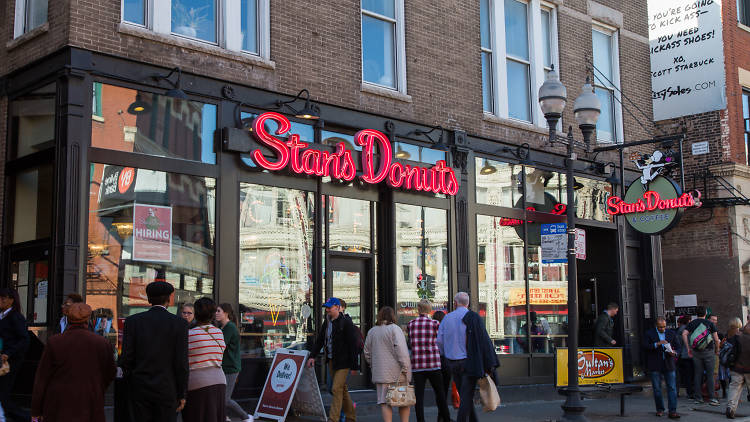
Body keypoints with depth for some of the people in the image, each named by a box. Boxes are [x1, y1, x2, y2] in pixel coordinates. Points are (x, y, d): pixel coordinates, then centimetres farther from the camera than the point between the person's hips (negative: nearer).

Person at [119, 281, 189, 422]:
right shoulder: (179, 323, -4)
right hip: (167, 389, -1)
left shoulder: (132, 321, 0)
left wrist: (129, 383, 13)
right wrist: (181, 394, 1)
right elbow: (181, 362, -7)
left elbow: (125, 359, -2)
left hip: (139, 389, 2)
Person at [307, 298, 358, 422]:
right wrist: (312, 356, 6)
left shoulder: (346, 323, -12)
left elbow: (353, 344, -13)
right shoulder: (326, 323, 12)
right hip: (331, 360, 8)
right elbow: (319, 340, 17)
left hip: (343, 362, -8)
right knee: (342, 389, 14)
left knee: (336, 389, -11)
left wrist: (353, 365, -15)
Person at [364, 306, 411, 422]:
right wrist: (405, 367, -12)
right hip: (396, 371, -4)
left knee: (385, 401, 3)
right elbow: (400, 349, -14)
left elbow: (367, 353, 15)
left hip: (380, 373, 4)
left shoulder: (371, 331, 11)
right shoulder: (394, 329, -6)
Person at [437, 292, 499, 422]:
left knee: (465, 396, 15)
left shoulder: (446, 319, 3)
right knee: (467, 397, -2)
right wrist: (490, 365, -7)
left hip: (452, 364, 4)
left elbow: (439, 341, 5)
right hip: (469, 362, -4)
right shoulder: (473, 317, -9)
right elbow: (484, 340, -11)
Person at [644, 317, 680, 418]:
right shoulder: (649, 334, 1)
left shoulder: (671, 333, 10)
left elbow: (678, 346, 11)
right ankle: (660, 409, 18)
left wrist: (674, 352, -10)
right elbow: (645, 346, -8)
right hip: (655, 366, -1)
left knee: (672, 388, -6)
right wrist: (657, 344, -20)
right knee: (657, 388, 6)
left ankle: (672, 411, -6)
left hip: (669, 365, 1)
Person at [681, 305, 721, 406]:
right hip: (708, 351, -2)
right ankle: (711, 398, -3)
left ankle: (698, 397, 9)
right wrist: (717, 350, 8)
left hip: (696, 352, 2)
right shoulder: (710, 323, -1)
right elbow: (716, 339, -5)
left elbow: (684, 334, -7)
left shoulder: (692, 323, 5)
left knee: (697, 374, 8)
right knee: (710, 374, 1)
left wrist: (688, 348, -3)